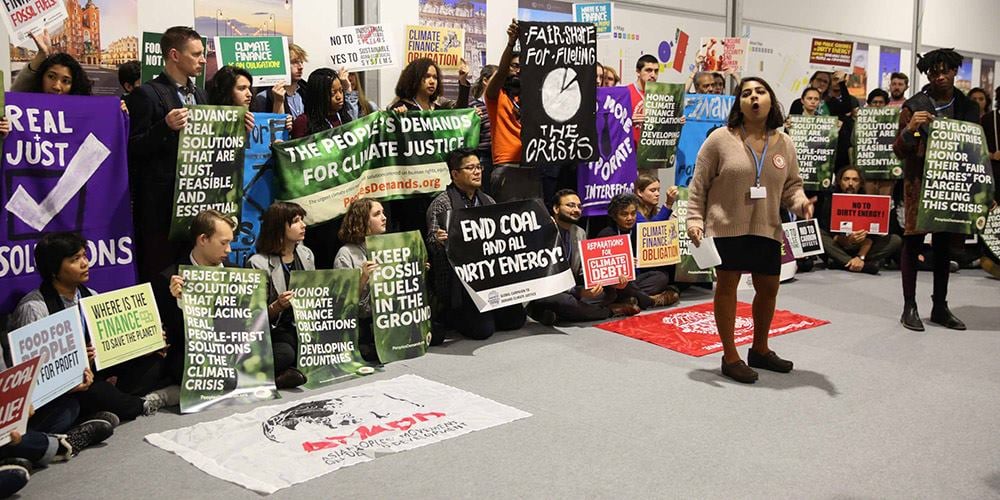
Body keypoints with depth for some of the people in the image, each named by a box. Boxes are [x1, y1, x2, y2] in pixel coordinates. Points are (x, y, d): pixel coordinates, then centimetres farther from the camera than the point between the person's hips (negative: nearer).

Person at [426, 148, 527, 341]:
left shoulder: (488, 201, 15)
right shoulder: (441, 204, -4)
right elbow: (431, 243, -9)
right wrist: (438, 240, -32)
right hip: (458, 281, -6)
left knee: (516, 319, -3)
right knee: (483, 329, -18)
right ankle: (445, 312, 9)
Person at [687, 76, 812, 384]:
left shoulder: (784, 143, 7)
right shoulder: (721, 138, -7)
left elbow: (791, 184, 14)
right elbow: (699, 184, -4)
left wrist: (800, 202, -7)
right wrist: (695, 219, -11)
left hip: (767, 229, 5)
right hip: (726, 227, -5)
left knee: (768, 288, 13)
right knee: (727, 286, 2)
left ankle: (760, 350, 35)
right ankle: (730, 357, 16)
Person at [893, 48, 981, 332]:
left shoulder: (968, 107, 8)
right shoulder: (915, 106, -3)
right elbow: (899, 151, -2)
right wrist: (909, 129, -21)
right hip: (920, 181, -4)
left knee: (944, 244, 9)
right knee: (913, 241, -3)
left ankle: (940, 306, 18)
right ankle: (909, 307, 3)